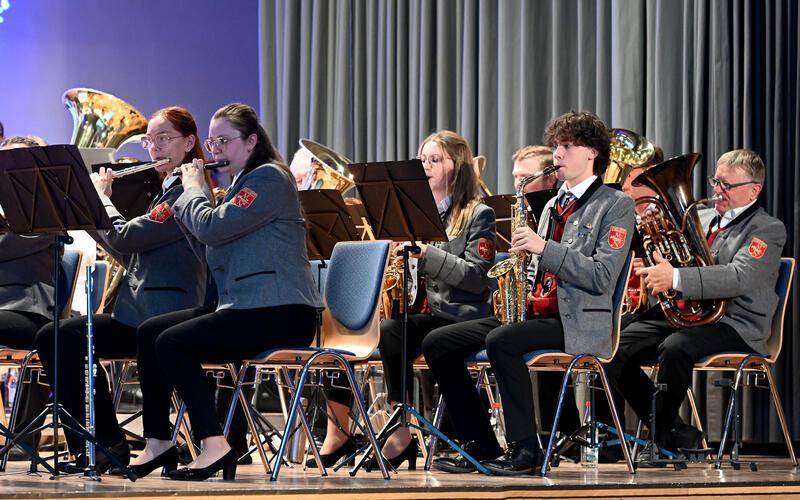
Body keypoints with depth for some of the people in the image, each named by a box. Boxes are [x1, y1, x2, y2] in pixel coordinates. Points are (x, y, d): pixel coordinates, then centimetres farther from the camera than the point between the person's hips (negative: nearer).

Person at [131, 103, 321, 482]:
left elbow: (211, 227, -20)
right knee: (149, 333, 4)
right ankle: (158, 443, 6)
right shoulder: (242, 182, 22)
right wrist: (193, 188, 10)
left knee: (172, 343, -21)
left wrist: (192, 186, -2)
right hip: (244, 306, 10)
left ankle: (214, 446, -20)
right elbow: (205, 236, 20)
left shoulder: (269, 178, -10)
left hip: (279, 313, -10)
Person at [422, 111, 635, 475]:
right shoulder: (554, 206, 23)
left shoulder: (616, 205, -1)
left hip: (577, 323, -8)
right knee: (437, 343, -5)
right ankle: (480, 445, -3)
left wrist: (544, 248, -19)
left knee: (501, 341, -35)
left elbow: (602, 278, -14)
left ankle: (525, 448, -26)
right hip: (537, 311, 8)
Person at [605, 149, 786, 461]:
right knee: (615, 350, -13)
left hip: (734, 324, -7)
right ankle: (677, 435, -4)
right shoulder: (701, 218, 20)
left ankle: (661, 435, -16)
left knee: (675, 347, -37)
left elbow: (740, 277, -20)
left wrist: (675, 278, -32)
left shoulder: (768, 230, -3)